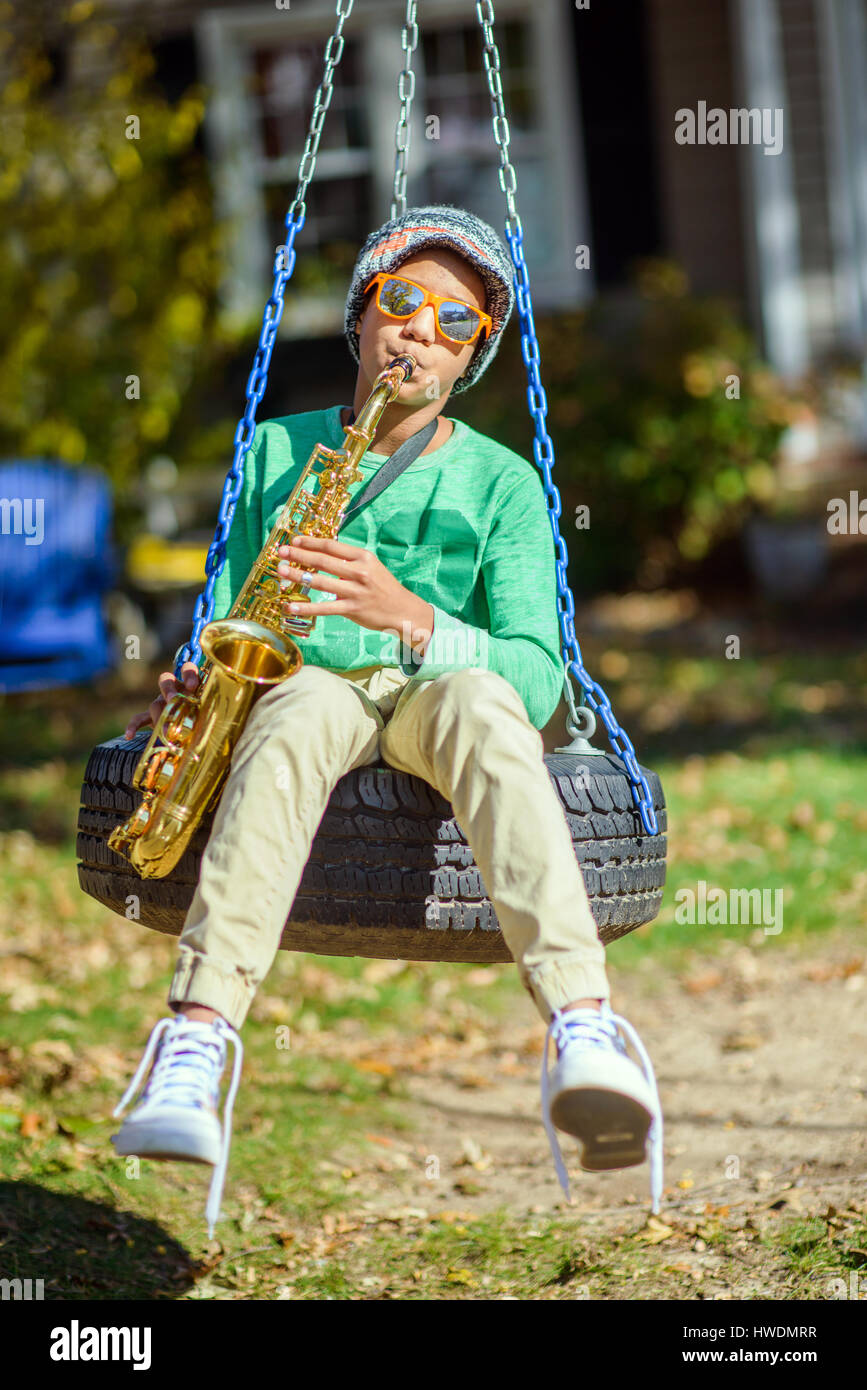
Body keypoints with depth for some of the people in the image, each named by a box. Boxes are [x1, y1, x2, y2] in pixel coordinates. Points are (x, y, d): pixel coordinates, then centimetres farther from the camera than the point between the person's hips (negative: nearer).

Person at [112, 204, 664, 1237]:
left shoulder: (500, 481, 8)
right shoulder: (276, 452, 17)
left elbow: (536, 675, -5)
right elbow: (227, 626, 17)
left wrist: (409, 617, -23)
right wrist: (193, 681, -7)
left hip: (436, 694, -1)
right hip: (309, 687, 1)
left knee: (477, 703, -39)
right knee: (295, 715, -38)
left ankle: (584, 1036, -61)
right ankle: (195, 1040, -56)